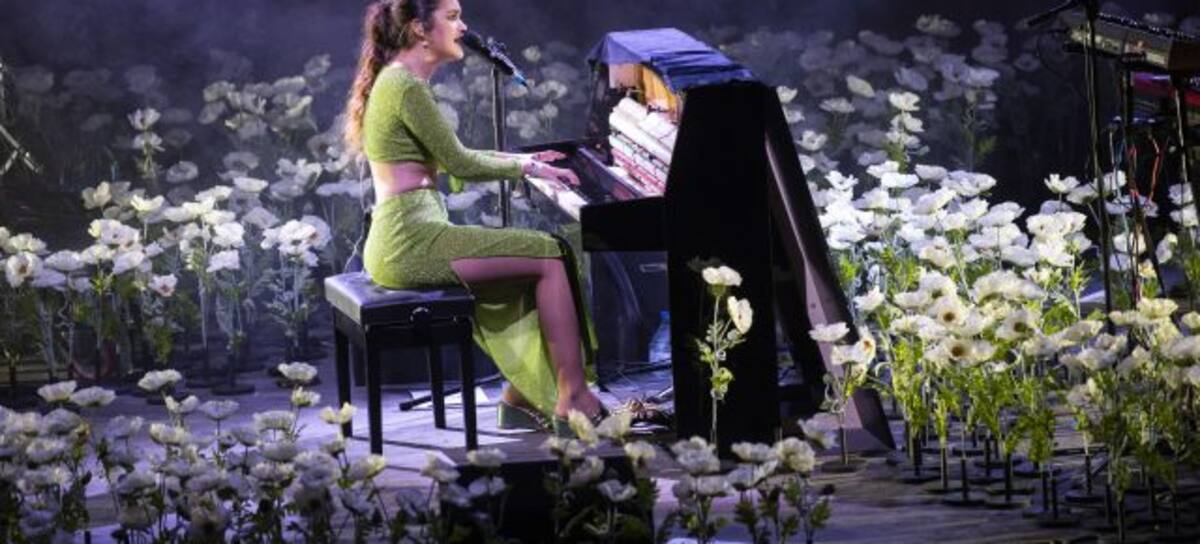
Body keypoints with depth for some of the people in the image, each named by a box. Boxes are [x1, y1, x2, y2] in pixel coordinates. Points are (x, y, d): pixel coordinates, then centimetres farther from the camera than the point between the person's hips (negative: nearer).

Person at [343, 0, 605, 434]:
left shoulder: (396, 79, 18)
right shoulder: (406, 86, -14)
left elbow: (446, 157, 28)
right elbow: (460, 164, -12)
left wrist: (519, 160, 23)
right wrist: (527, 168, 2)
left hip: (401, 239, 10)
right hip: (410, 242, -10)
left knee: (539, 263, 11)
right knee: (551, 256, -9)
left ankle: (522, 399, 11)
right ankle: (574, 404, -8)